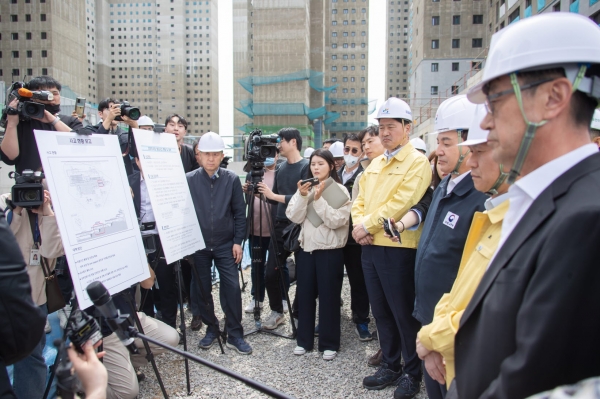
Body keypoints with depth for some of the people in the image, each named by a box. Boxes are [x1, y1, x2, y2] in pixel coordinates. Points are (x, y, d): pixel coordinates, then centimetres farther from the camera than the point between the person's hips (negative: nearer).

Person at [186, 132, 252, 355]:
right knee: (201, 289, 9)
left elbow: (240, 213, 1)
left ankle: (235, 335, 11)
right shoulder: (189, 180, -3)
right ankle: (211, 328, 28)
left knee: (232, 288, -2)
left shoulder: (232, 179, -2)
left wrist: (238, 241, -3)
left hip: (226, 244, -1)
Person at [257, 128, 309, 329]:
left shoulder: (306, 167, -8)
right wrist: (264, 193, -1)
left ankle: (298, 313, 23)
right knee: (271, 273, 6)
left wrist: (274, 195, -19)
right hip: (280, 226, 6)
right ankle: (276, 311, 24)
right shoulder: (281, 168, 12)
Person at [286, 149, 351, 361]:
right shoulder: (304, 188, 9)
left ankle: (329, 343, 15)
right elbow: (294, 217, -2)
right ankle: (304, 340, 23)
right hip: (306, 248, 4)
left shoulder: (340, 190, -4)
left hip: (330, 250, -4)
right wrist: (302, 196, -16)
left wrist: (319, 199, -20)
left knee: (328, 297, 2)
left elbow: (337, 221, -16)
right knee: (305, 295, 10)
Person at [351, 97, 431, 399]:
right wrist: (359, 227, -5)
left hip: (398, 249, -7)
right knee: (381, 311, 16)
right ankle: (390, 365, 32)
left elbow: (400, 203, -19)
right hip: (370, 247, 8)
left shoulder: (417, 162, -9)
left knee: (404, 314, 5)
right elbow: (360, 199, 13)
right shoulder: (375, 164, 15)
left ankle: (412, 372, 23)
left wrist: (368, 225, -14)